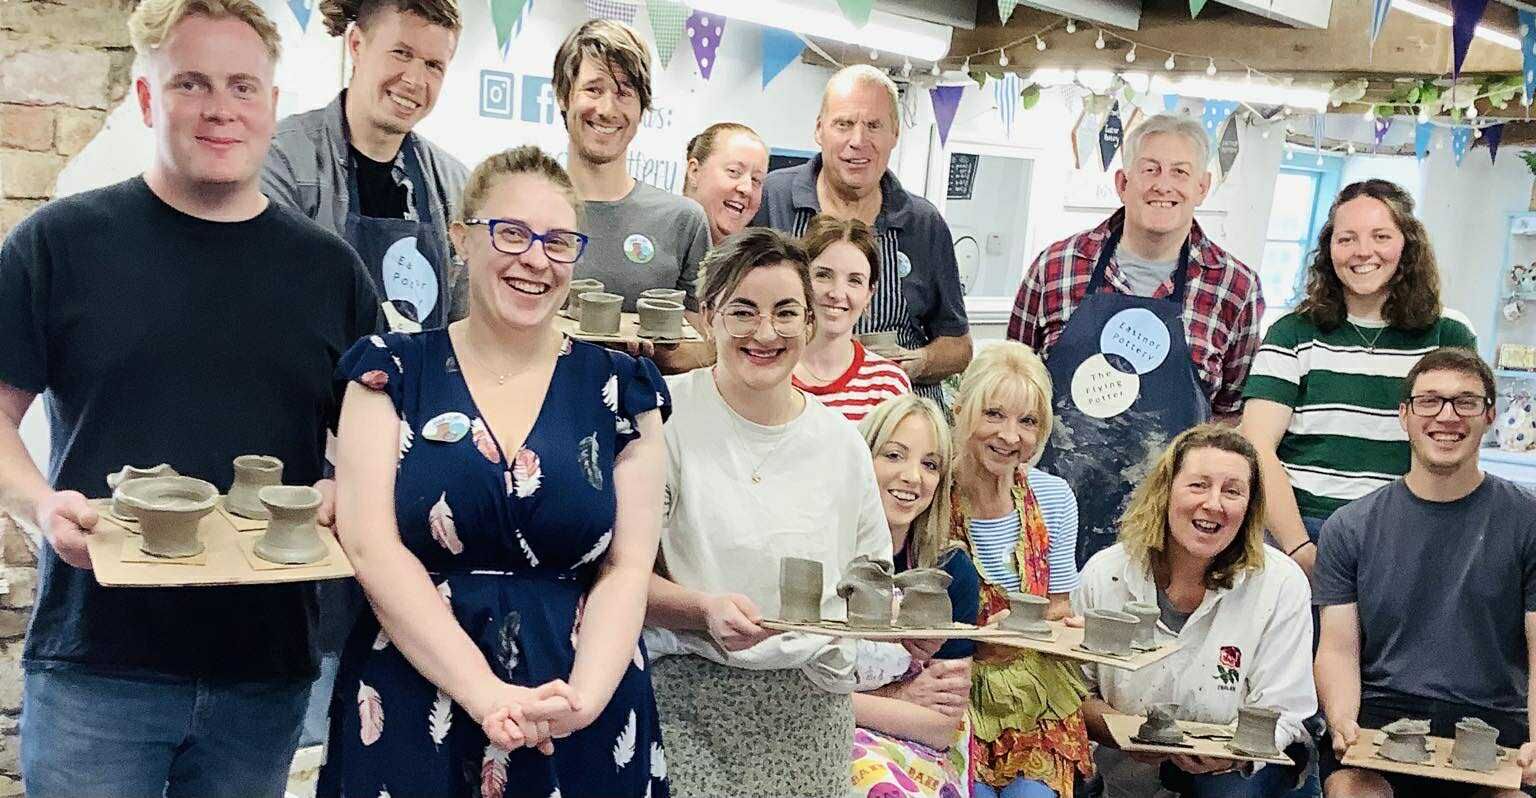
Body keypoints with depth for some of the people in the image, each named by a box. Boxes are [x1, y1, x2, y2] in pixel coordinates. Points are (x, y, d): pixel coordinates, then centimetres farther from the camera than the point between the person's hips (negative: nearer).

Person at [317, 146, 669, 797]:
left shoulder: (619, 389, 4)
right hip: (410, 711, -1)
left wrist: (585, 696, -19)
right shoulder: (393, 371, 1)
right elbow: (371, 543, -9)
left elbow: (628, 566, -1)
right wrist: (486, 693, -19)